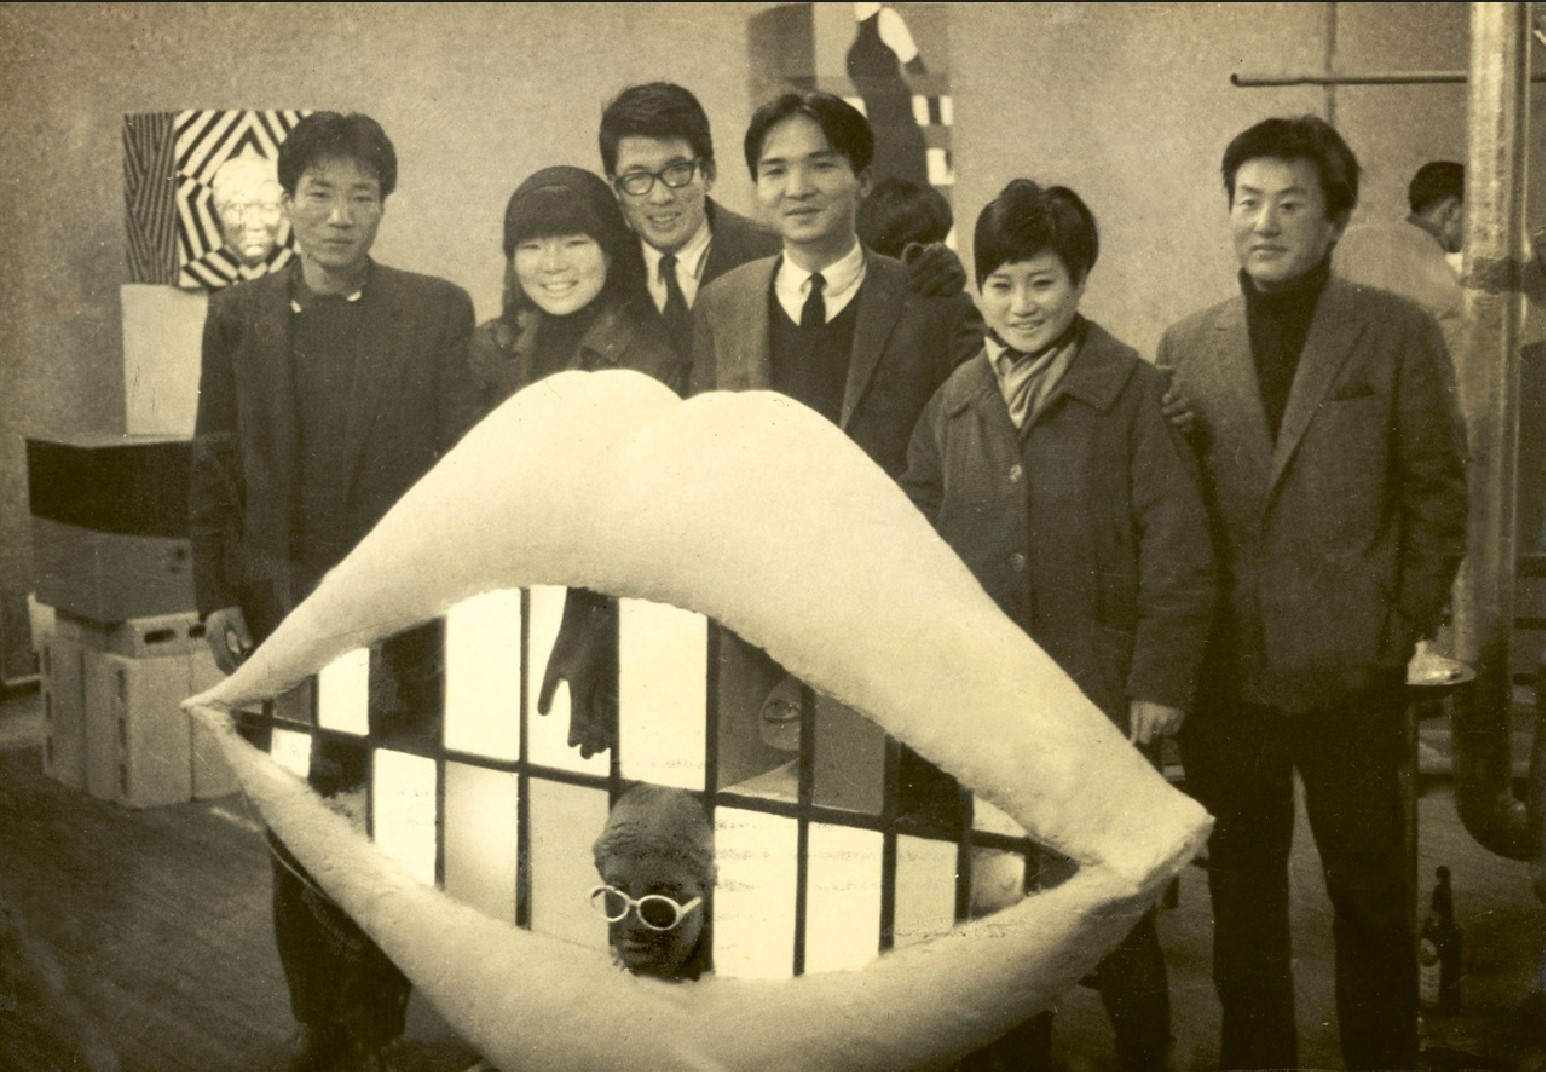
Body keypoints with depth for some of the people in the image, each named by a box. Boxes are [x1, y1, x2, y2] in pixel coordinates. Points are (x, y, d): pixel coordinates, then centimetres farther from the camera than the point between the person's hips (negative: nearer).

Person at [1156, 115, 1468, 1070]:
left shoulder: (1398, 334, -1)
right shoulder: (1186, 346, 6)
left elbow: (1437, 492, 0)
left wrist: (1406, 626, -4)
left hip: (1350, 670, -2)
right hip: (1227, 670, 2)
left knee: (1371, 887, 10)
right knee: (1242, 893, 13)